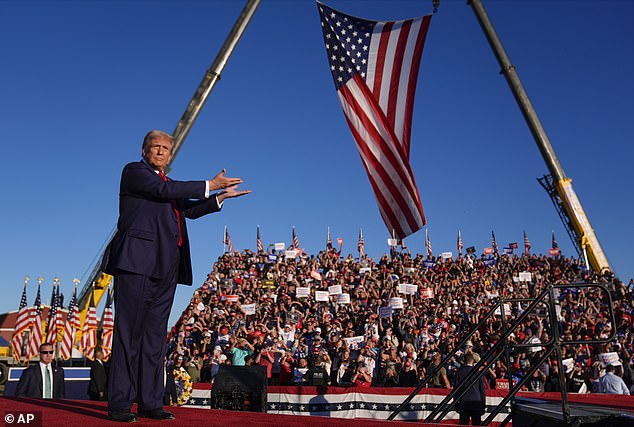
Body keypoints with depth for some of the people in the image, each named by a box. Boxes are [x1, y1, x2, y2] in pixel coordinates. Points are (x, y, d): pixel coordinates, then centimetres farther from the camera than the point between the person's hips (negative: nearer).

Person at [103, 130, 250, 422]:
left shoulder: (166, 183, 27)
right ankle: (119, 404, -3)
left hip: (165, 267, 8)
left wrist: (221, 197, 22)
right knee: (129, 332, -7)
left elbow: (189, 210, 31)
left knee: (155, 335, 6)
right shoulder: (134, 171, 5)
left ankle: (150, 403, 11)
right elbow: (165, 190, -11)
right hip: (137, 261, -7)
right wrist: (210, 184, -7)